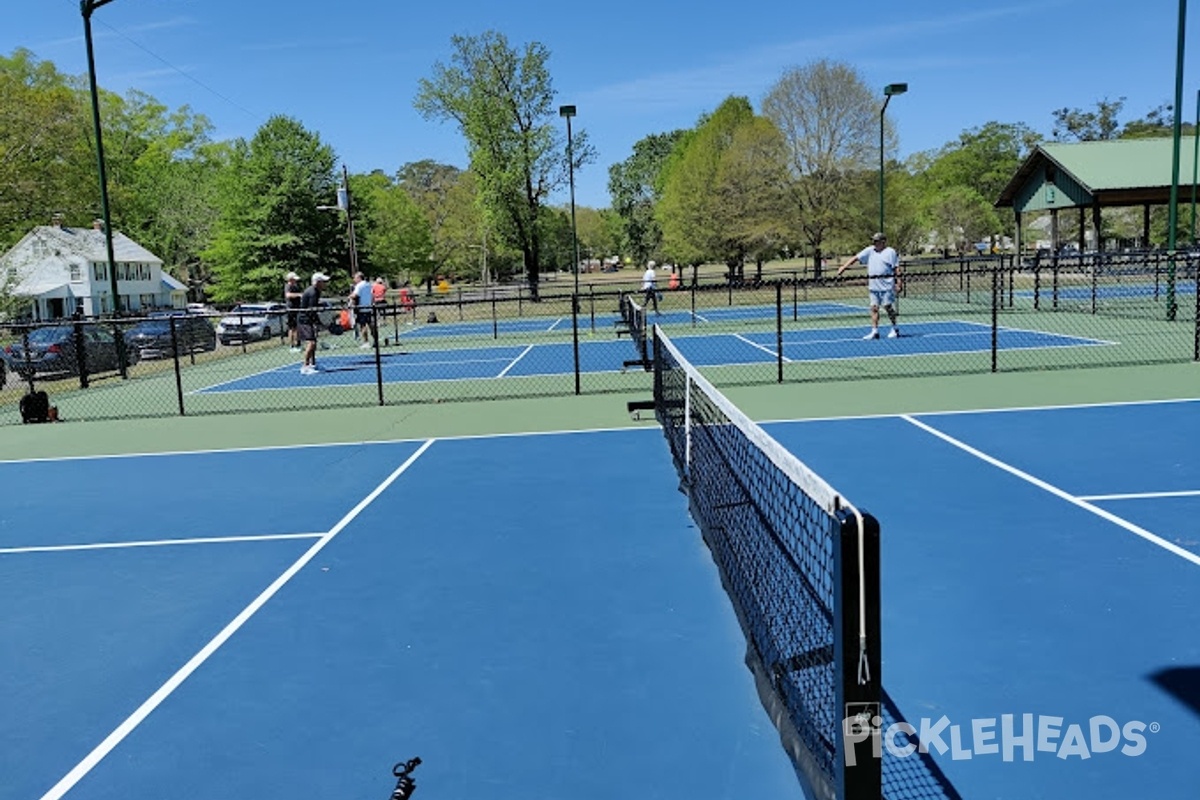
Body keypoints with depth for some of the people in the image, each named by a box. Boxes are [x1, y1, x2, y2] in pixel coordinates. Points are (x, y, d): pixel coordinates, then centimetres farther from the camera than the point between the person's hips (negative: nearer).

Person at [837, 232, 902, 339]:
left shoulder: (890, 252, 0)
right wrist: (844, 267, 6)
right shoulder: (870, 251, 14)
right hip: (873, 285, 5)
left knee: (888, 306, -3)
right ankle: (874, 331, 6)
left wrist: (898, 280, -10)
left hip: (886, 285, -5)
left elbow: (896, 268, -3)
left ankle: (896, 329, 11)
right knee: (874, 308, 3)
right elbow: (855, 258, 12)